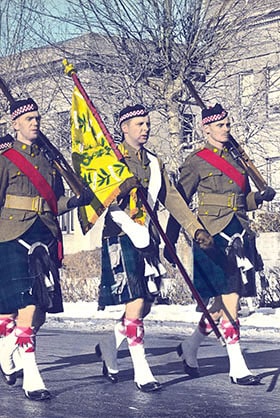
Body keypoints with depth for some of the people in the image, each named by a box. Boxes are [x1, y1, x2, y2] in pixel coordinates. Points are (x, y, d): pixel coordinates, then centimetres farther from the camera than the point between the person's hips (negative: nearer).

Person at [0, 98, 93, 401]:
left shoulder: (48, 157, 18)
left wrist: (76, 200, 1)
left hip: (45, 239, 6)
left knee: (41, 309, 5)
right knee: (26, 307, -13)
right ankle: (31, 380, -8)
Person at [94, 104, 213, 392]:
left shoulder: (153, 162, 17)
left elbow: (171, 197, 11)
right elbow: (111, 202, -14)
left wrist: (196, 229, -2)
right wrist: (138, 236, -22)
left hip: (148, 240, 7)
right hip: (122, 239, -7)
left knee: (146, 304, 9)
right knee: (135, 303, -11)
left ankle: (108, 346, 31)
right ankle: (141, 373, -6)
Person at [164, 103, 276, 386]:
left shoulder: (236, 158, 16)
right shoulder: (197, 161, -2)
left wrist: (260, 197, 1)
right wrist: (170, 242, -2)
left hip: (239, 234, 7)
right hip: (213, 235, -6)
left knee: (223, 300, 8)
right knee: (230, 297, -11)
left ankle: (190, 347, 28)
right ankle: (237, 367, -7)